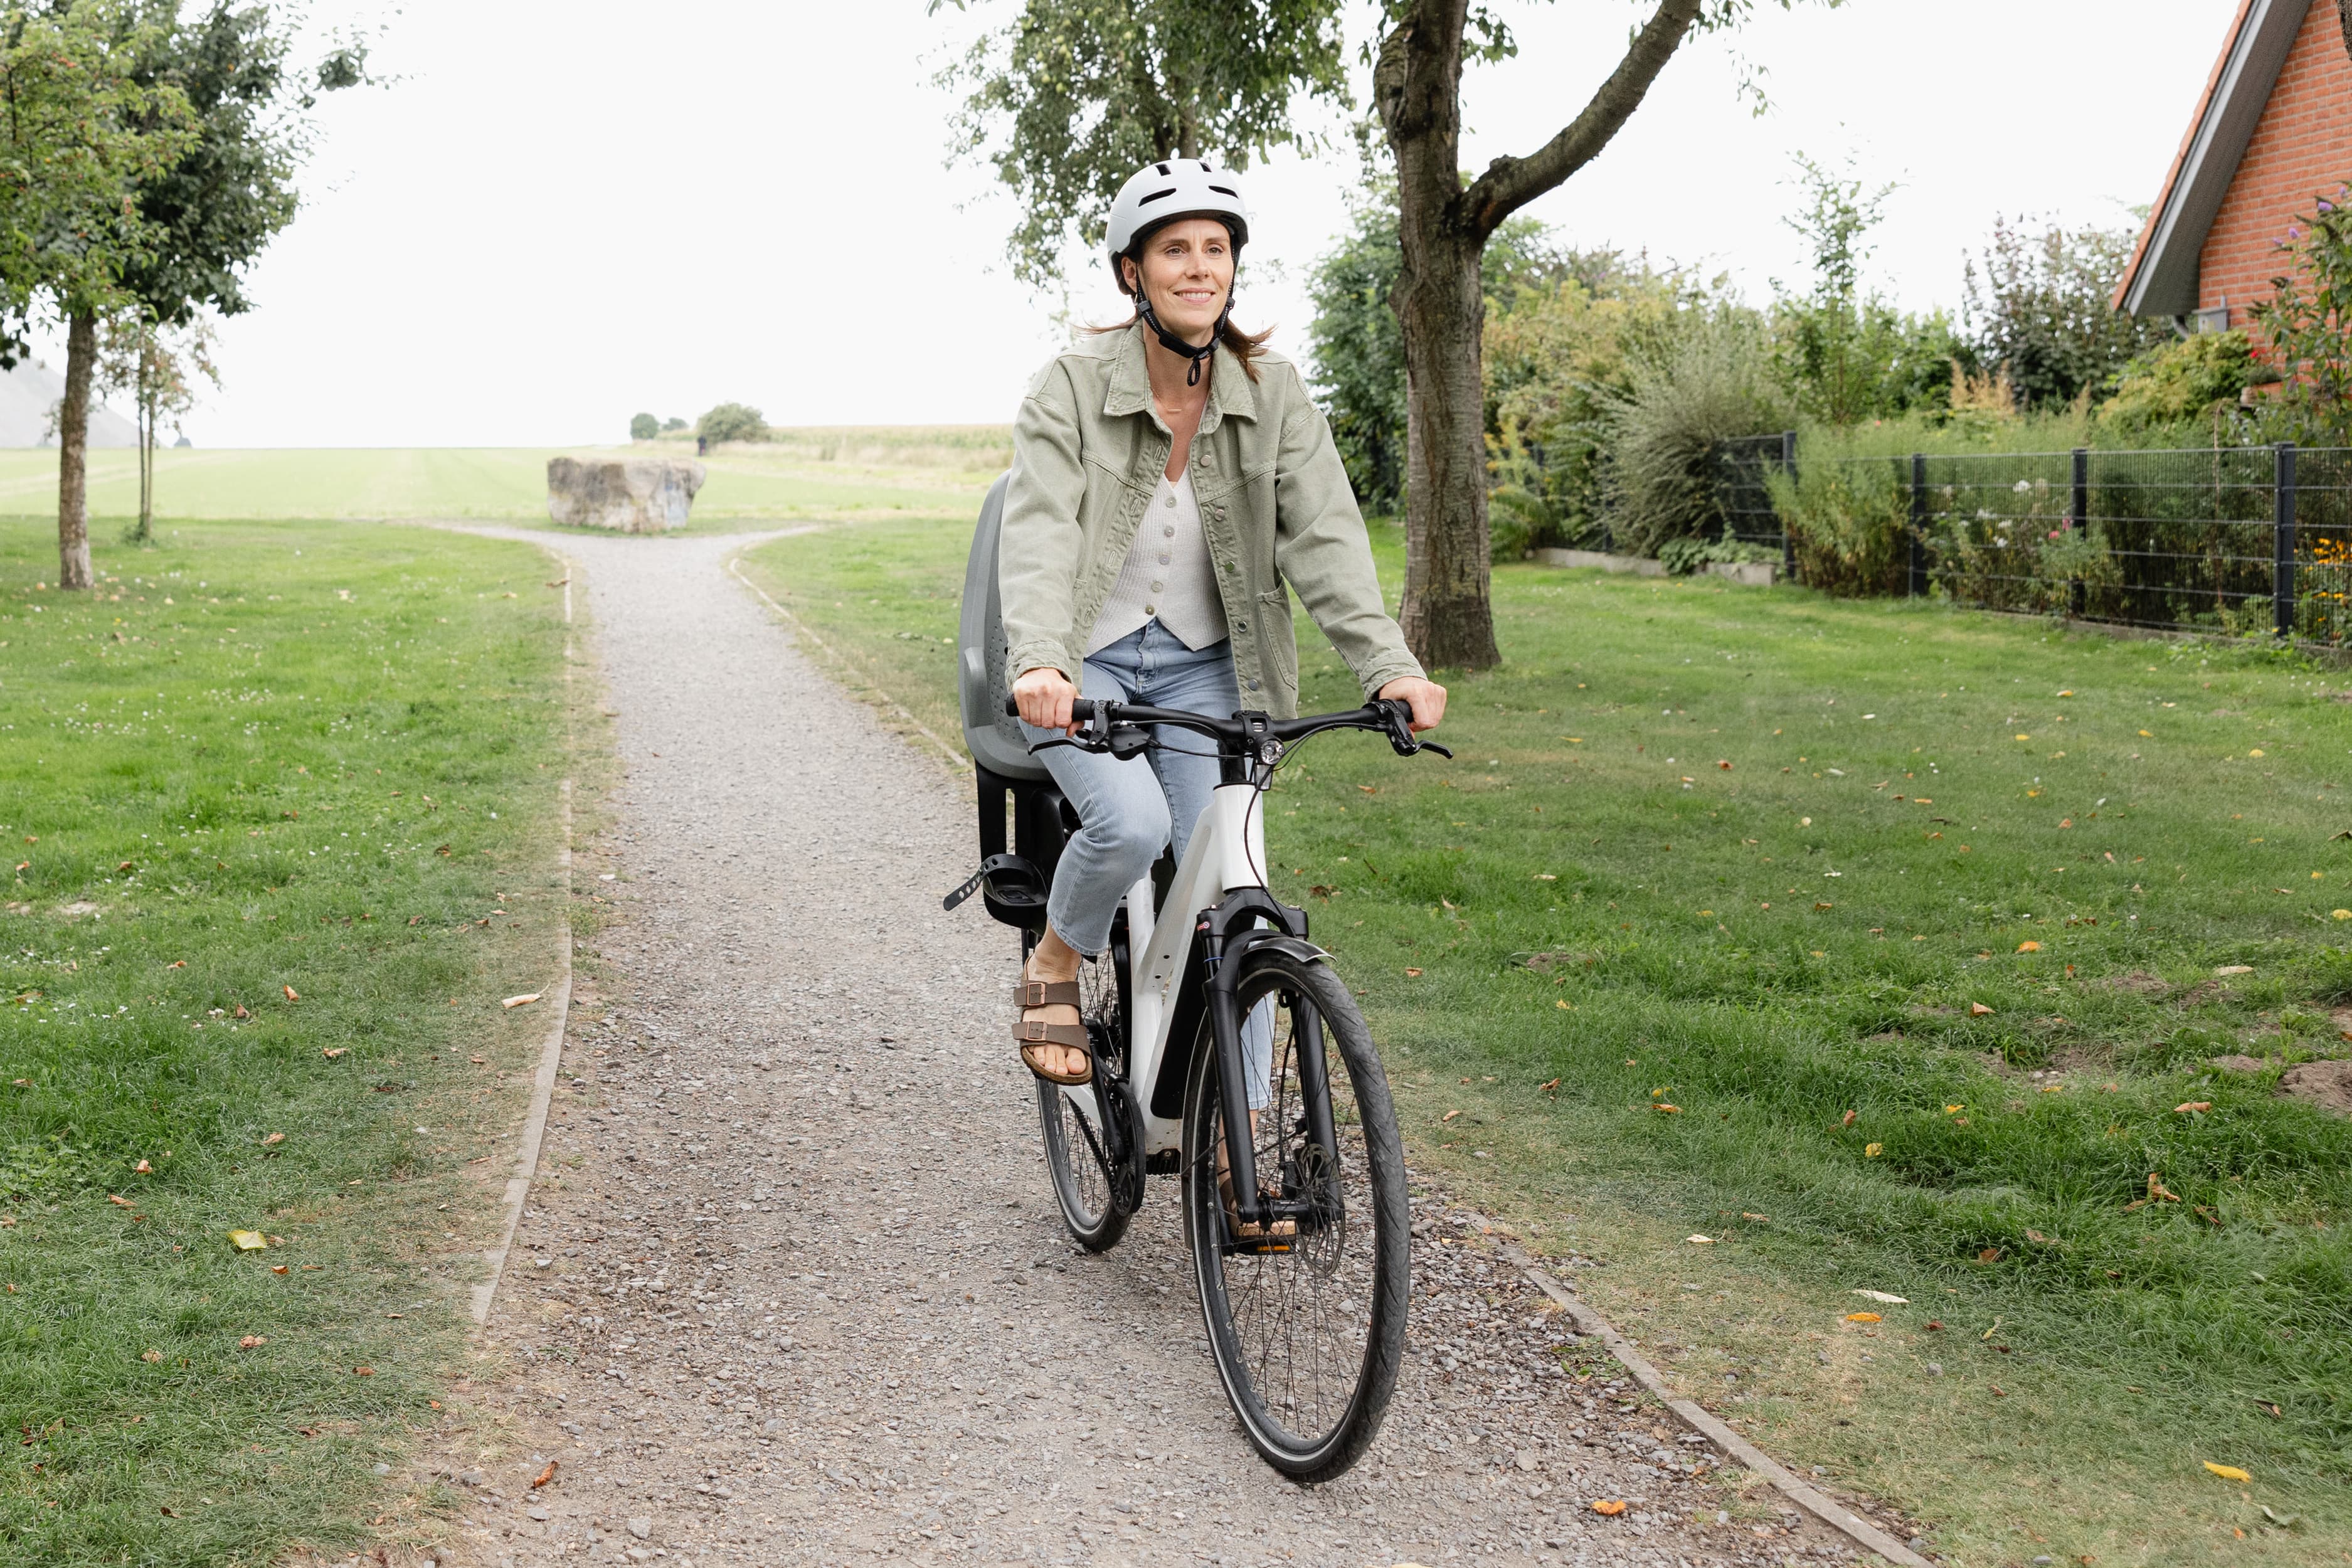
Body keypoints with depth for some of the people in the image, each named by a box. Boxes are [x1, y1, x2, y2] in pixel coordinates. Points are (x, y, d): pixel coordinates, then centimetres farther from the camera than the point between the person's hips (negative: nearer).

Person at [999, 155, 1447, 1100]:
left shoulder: (1273, 396, -5)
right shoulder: (1071, 390, -12)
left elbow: (1325, 536, -14)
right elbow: (1039, 534, -24)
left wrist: (1389, 665, -30)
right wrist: (1039, 662, -43)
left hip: (1201, 666, 2)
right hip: (1083, 665, -2)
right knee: (1131, 822, -29)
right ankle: (1053, 966, 3)